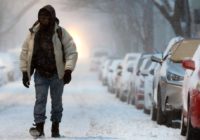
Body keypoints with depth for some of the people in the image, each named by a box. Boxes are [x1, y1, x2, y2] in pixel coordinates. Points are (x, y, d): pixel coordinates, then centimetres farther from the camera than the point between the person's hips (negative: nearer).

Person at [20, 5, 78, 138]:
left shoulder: (61, 33, -5)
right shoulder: (33, 33, 1)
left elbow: (72, 52, -6)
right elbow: (25, 53, 8)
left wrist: (68, 71, -15)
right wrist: (25, 72, 4)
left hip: (57, 74, -1)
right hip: (40, 74, 1)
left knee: (57, 101, 6)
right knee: (40, 99, -9)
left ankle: (55, 128, 16)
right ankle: (39, 127, -12)